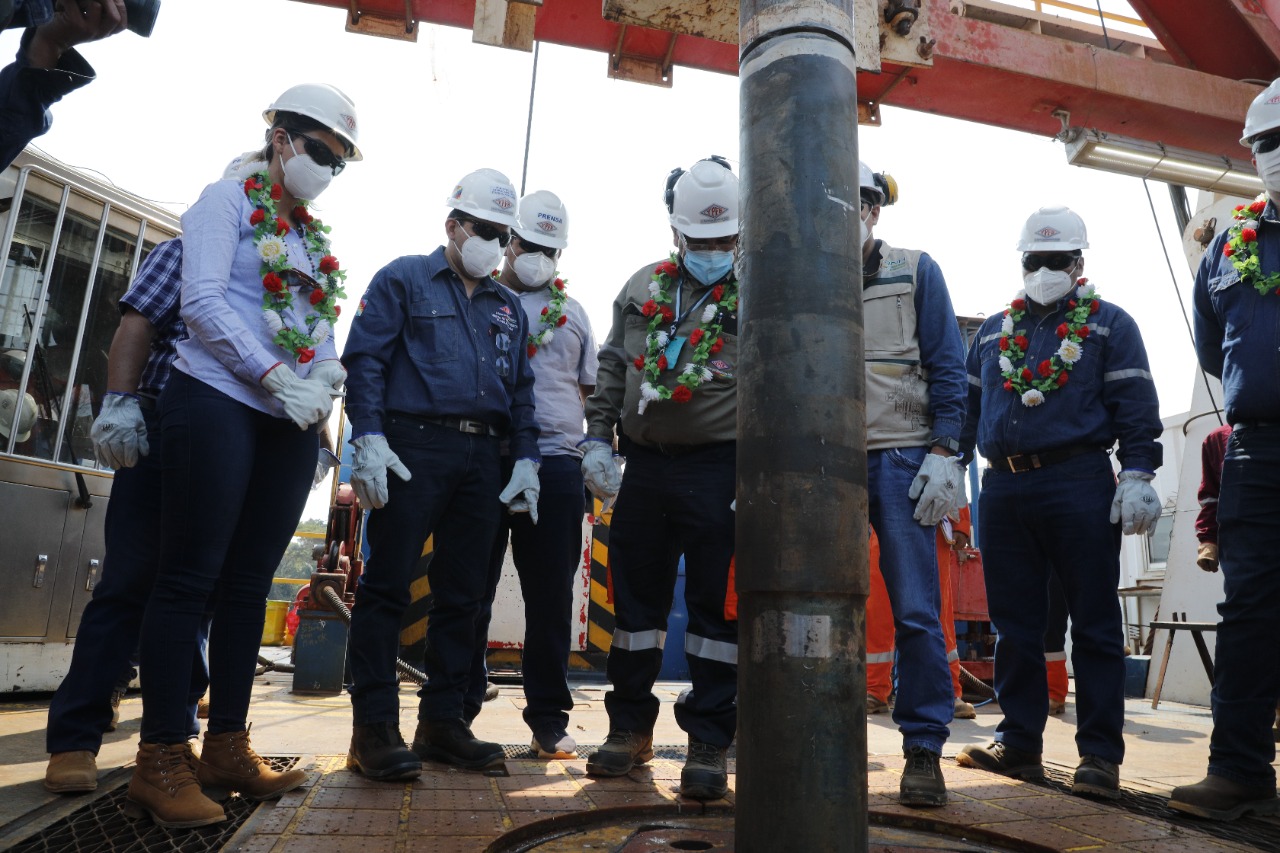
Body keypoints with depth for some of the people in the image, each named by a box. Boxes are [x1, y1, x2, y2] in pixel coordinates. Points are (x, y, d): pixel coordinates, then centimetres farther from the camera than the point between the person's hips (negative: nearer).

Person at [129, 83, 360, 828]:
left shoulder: (319, 239, 20)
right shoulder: (229, 201, 2)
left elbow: (324, 328, 15)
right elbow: (203, 301, -11)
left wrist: (326, 383, -6)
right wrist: (277, 377, -17)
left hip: (290, 426, 7)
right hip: (218, 403, -6)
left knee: (249, 583, 8)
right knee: (191, 577, -4)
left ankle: (227, 745, 17)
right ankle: (162, 758, 5)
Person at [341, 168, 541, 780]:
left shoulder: (509, 307, 22)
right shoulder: (403, 280, 7)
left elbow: (520, 388, 21)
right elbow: (364, 359, -2)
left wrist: (525, 457, 10)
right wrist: (369, 438, -14)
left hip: (482, 459, 5)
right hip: (413, 448, -5)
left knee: (463, 593, 6)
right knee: (388, 586, -5)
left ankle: (443, 719, 16)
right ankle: (374, 726, 3)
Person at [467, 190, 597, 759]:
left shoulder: (573, 312, 19)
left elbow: (588, 388, 21)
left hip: (556, 462, 2)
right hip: (484, 458, -2)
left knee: (552, 595, 5)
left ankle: (549, 718, 16)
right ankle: (456, 713, 17)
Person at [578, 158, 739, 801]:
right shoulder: (643, 288, 13)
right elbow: (611, 370, 16)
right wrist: (597, 440, 6)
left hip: (720, 470, -3)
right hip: (643, 467, 4)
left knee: (716, 605, 1)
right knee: (635, 598, 10)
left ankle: (709, 742, 15)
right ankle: (630, 728, 27)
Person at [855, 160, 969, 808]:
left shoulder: (916, 273, 9)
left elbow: (946, 368, 3)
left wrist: (943, 452, -8)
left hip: (901, 460, -2)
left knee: (917, 612, -2)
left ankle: (924, 750, 10)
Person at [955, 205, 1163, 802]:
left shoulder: (1109, 324, 8)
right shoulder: (992, 331, 20)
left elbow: (1135, 407, 0)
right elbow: (968, 406, 19)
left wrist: (1137, 474, -11)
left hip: (1079, 488, -4)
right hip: (1002, 492, 4)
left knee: (1093, 623, 1)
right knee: (1013, 623, 8)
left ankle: (1100, 756, 10)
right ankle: (1018, 744, 18)